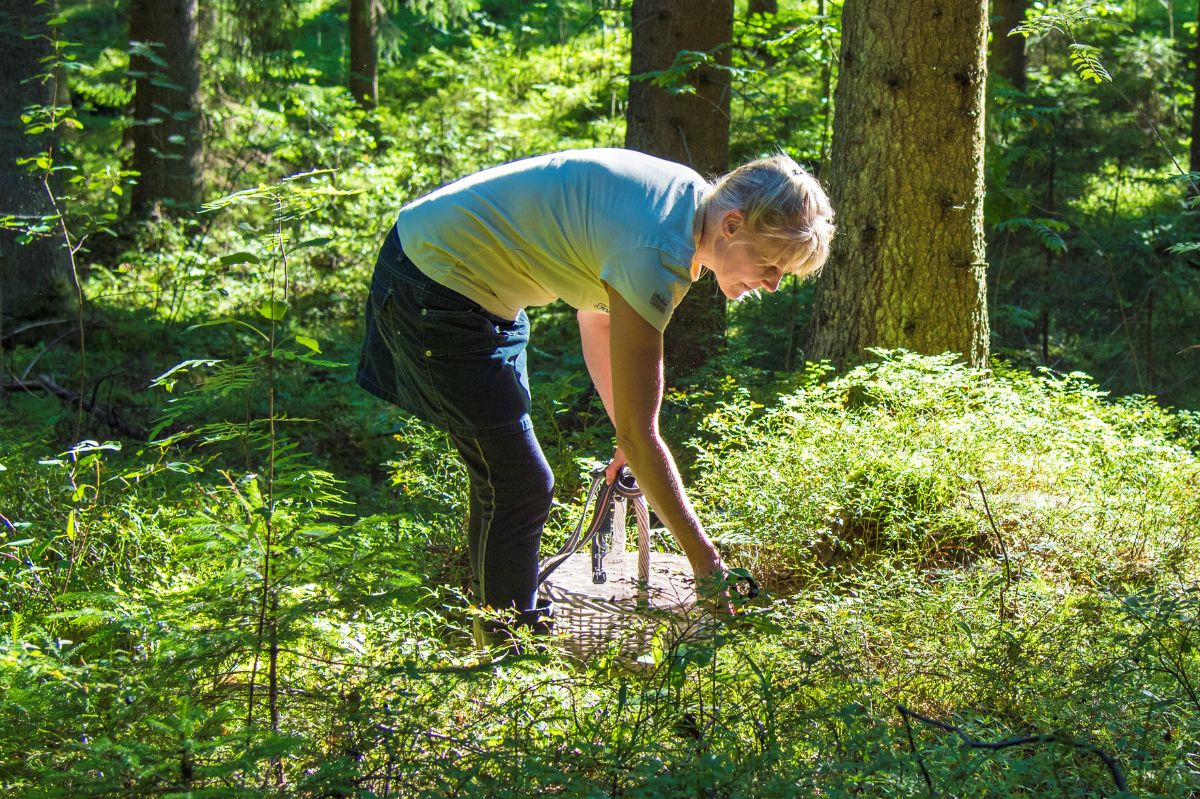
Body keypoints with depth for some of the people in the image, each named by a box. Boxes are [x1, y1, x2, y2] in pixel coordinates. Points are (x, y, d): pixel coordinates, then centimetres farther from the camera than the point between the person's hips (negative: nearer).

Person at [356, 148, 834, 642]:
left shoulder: (689, 198, -2)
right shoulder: (656, 253, -30)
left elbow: (596, 315, 11)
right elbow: (639, 433, -27)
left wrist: (628, 441, 7)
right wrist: (706, 562, -22)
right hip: (435, 283, -10)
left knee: (504, 479, 19)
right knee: (522, 487, -8)